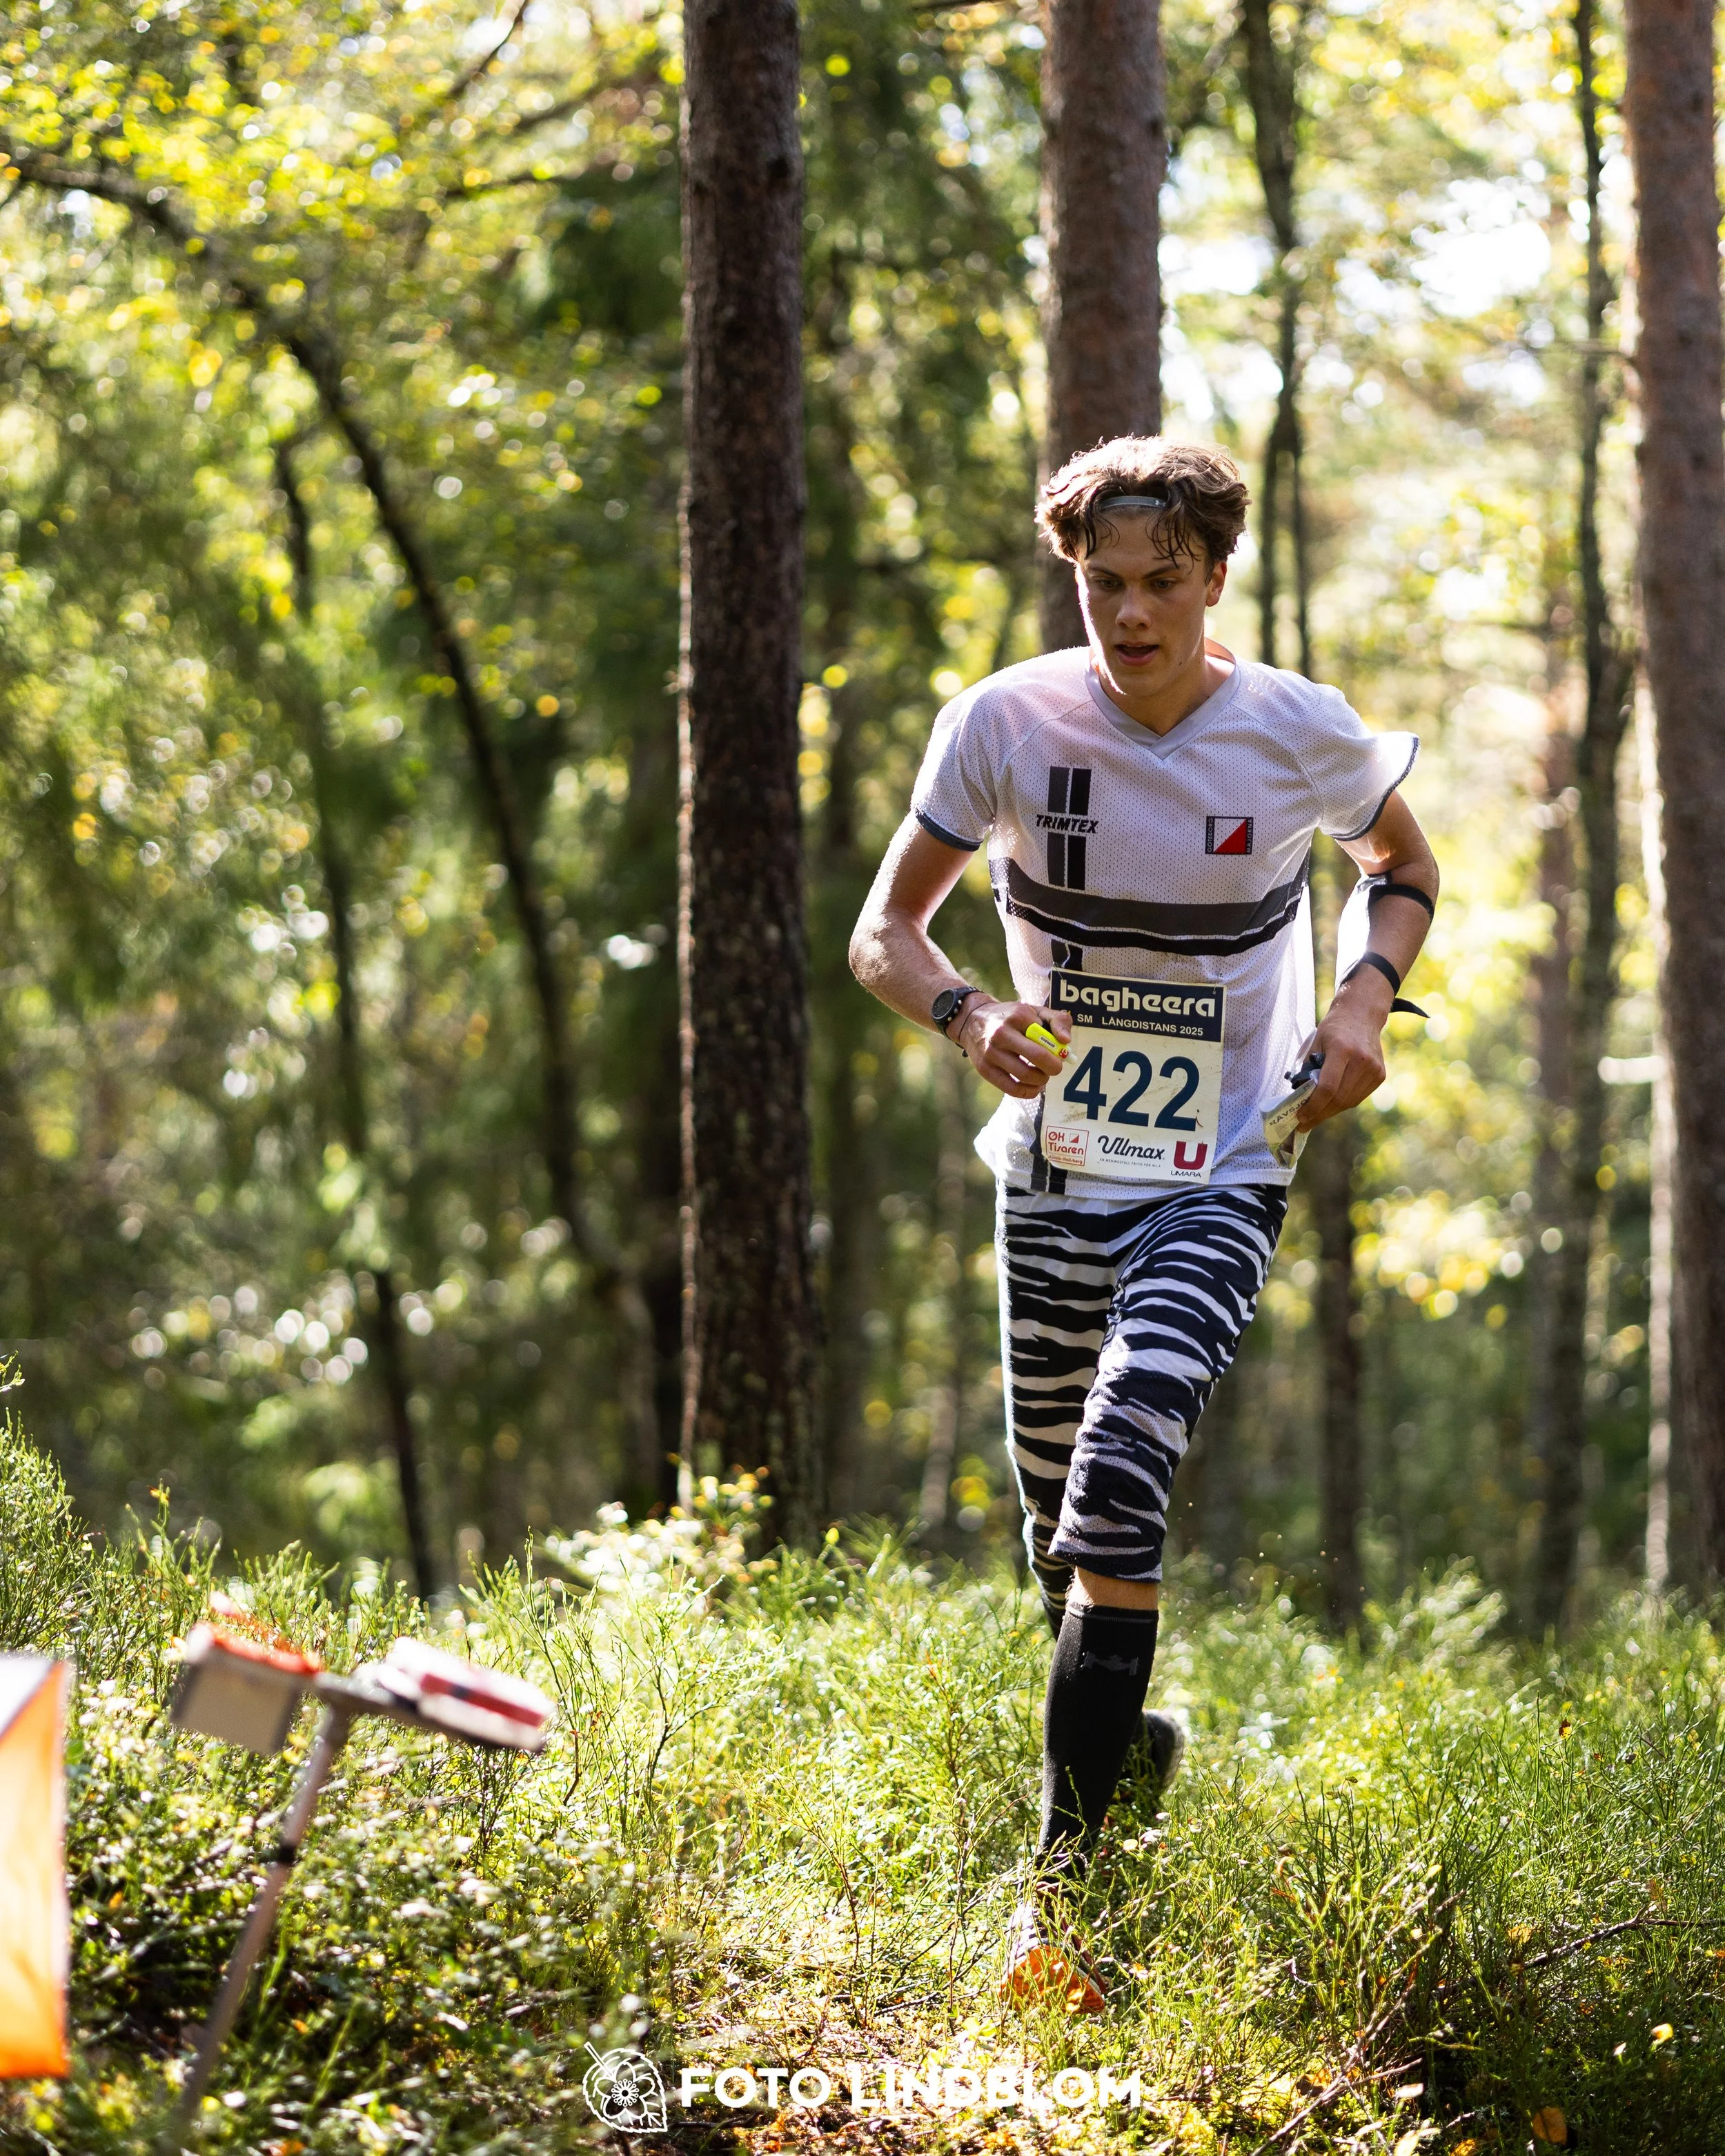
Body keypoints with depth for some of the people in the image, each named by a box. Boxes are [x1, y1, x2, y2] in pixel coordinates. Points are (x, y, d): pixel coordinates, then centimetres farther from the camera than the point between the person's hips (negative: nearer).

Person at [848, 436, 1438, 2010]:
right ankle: (1127, 1743, 42)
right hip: (1052, 1172, 3)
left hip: (1221, 1180, -3)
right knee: (1060, 1522, 11)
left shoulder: (1300, 733, -9)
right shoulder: (1006, 724, -8)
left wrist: (1366, 998, -7)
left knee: (1123, 1475, -22)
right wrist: (968, 1013, -22)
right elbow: (886, 931, -1)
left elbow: (1404, 865, 12)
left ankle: (1062, 1885, -22)